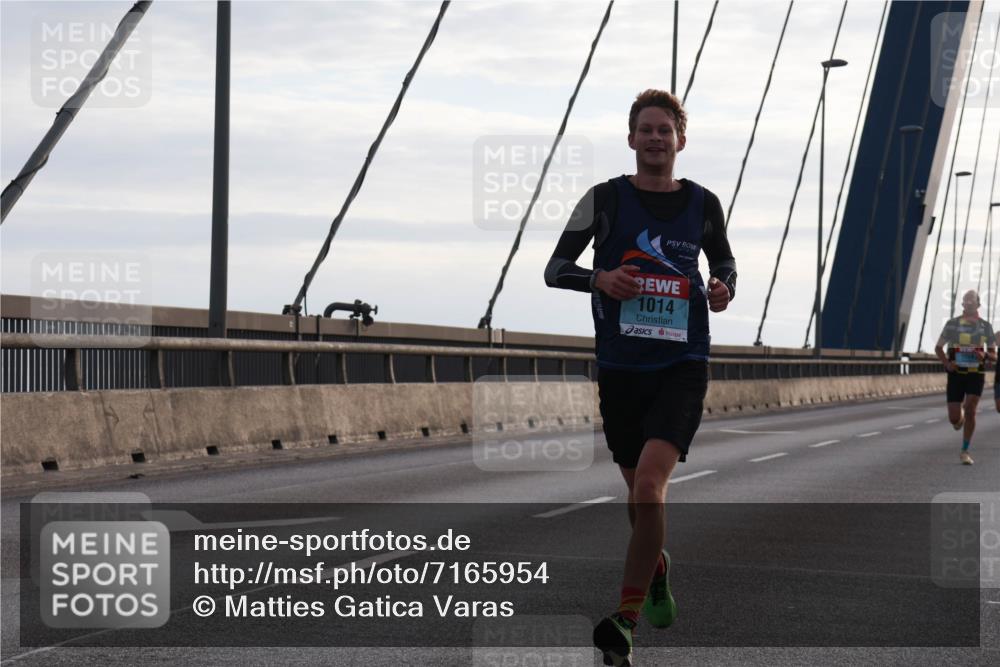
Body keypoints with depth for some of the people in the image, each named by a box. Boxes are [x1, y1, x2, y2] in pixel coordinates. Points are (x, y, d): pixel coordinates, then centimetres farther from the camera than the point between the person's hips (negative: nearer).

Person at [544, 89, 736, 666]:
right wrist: (598, 279, -16)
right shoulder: (605, 199, 0)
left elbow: (724, 260, 22)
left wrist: (725, 288, -1)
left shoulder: (704, 204, 4)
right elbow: (555, 268, 4)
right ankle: (657, 567, 47)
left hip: (682, 366, -1)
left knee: (649, 484, -20)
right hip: (620, 368, 1)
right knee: (640, 491, 14)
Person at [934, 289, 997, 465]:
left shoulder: (985, 326, 3)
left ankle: (965, 452, -6)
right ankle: (960, 416, 37)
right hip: (956, 374, 0)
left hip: (976, 375, 0)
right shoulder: (952, 324, 0)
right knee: (954, 419, -3)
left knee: (970, 411, -16)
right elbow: (938, 348, 10)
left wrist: (985, 355, -16)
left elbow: (994, 356, 9)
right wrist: (946, 363, -9)